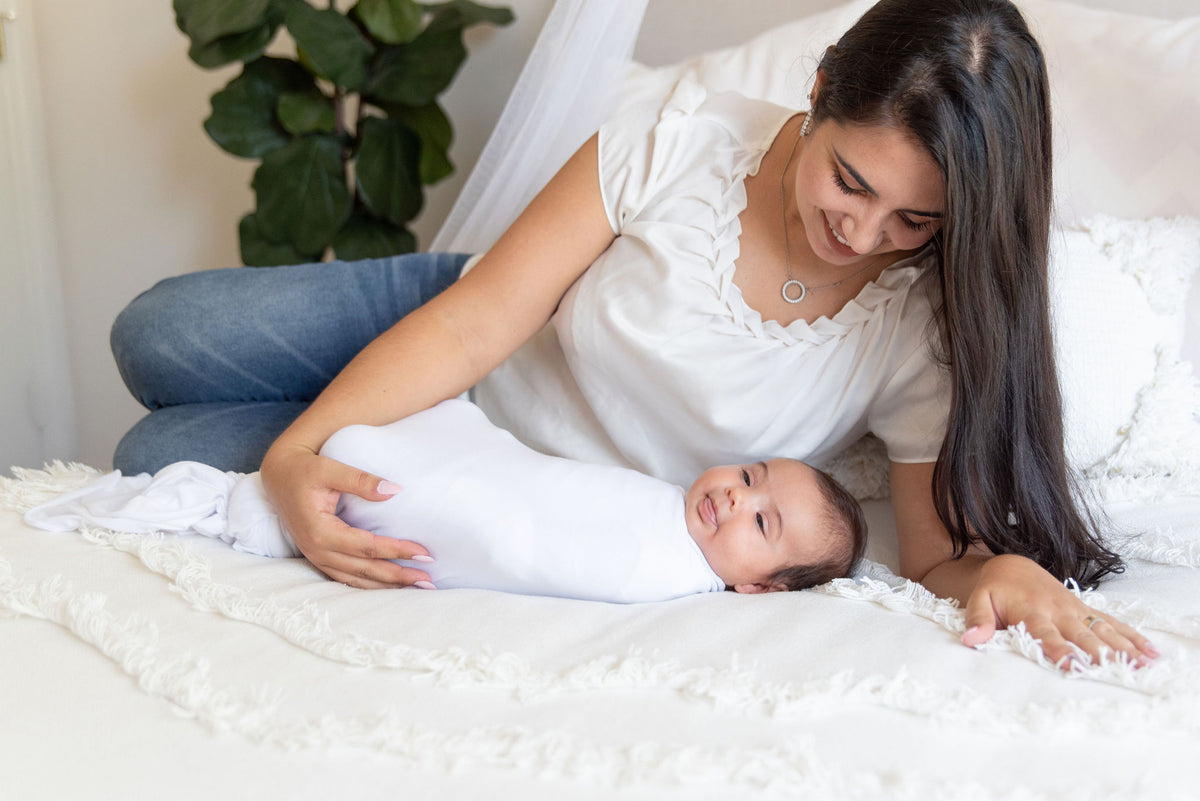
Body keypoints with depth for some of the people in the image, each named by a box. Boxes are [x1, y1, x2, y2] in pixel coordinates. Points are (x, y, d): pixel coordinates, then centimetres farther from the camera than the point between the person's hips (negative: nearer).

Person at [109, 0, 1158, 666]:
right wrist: (297, 455, -34)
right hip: (459, 361, 1)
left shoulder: (923, 332, -24)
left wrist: (1008, 571, -44)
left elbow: (940, 550, -18)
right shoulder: (685, 142, -26)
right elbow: (481, 318, -24)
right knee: (158, 339, -2)